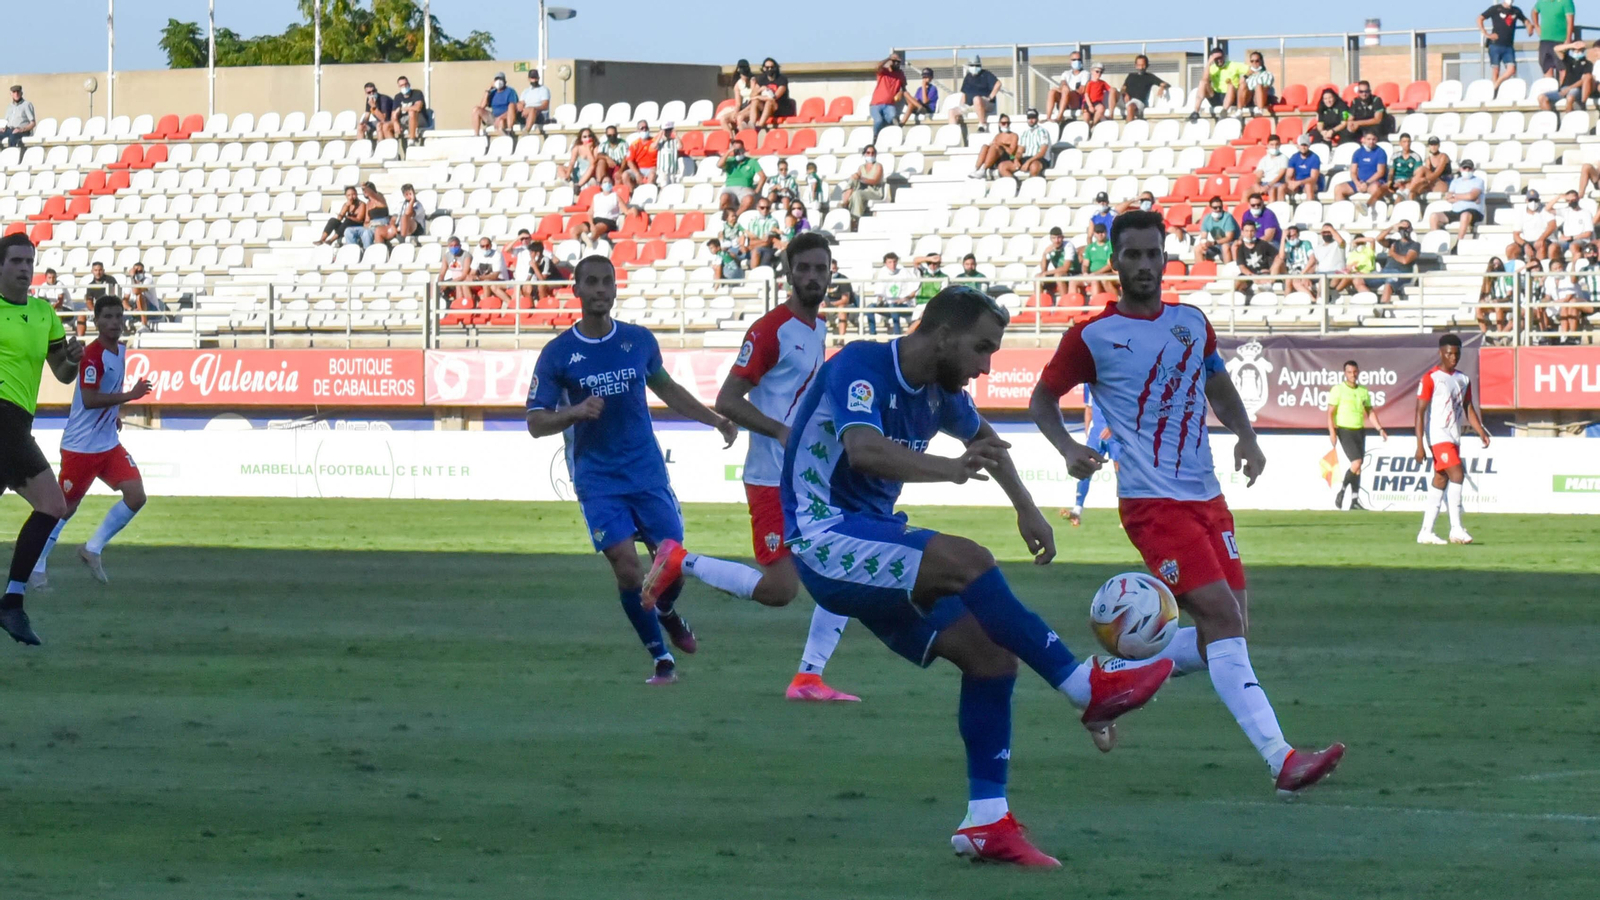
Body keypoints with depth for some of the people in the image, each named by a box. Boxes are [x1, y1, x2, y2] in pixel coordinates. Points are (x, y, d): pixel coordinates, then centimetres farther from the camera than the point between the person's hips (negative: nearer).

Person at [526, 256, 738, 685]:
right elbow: (536, 422, -6)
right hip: (597, 480, -2)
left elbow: (666, 389, 21)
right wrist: (575, 412, -25)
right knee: (626, 565, -14)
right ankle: (661, 658, 0)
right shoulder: (557, 354, -6)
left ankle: (667, 614, 36)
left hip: (647, 471, 2)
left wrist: (715, 420, 16)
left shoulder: (639, 341, 3)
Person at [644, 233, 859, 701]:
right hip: (772, 480, -8)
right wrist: (783, 432, -25)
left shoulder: (819, 328, 13)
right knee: (779, 589, -13)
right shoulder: (769, 330, -13)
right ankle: (679, 561, 5)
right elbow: (726, 401, -18)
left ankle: (808, 678, 5)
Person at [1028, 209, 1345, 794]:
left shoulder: (1192, 323, 12)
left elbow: (1220, 389, 26)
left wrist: (1245, 435, 6)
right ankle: (1282, 762, -26)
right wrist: (1069, 449, -11)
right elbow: (1042, 400, 8)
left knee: (1226, 630, 5)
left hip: (1206, 496, 7)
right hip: (1152, 501, -7)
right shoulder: (1094, 336, -3)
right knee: (1223, 616, -19)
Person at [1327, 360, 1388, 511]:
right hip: (1345, 431, -6)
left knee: (1358, 467, 4)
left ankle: (1355, 501, 9)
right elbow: (1330, 413, -8)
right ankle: (1341, 492, 1)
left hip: (1360, 431, 6)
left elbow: (1370, 412, 17)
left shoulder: (1363, 391, 11)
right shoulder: (1338, 390, -5)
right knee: (1356, 463, -17)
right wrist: (1332, 432, -19)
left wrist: (1380, 429, 7)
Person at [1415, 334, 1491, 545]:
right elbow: (1420, 412, -10)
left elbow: (1468, 409, 21)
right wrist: (1420, 444, -16)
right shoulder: (1430, 379, -8)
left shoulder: (1463, 380, 14)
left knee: (1440, 482, 8)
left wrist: (1482, 432, 7)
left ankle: (1426, 532, 12)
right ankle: (1456, 529, -19)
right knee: (1456, 473, -19)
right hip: (1438, 436, -7)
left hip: (1454, 438, 7)